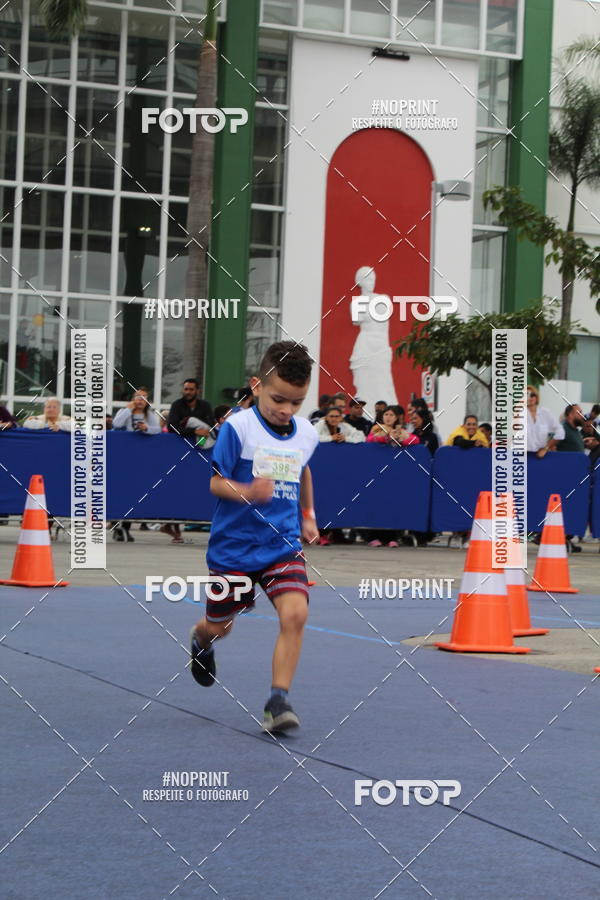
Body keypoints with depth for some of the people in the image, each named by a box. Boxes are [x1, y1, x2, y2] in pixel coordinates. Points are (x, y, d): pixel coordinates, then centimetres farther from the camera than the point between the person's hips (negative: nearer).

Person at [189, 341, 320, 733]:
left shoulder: (307, 434, 2)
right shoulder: (238, 427, -14)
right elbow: (216, 482, -13)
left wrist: (308, 516, 24)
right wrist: (248, 491, -31)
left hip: (283, 546, 3)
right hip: (233, 548, -3)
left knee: (295, 612, -21)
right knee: (219, 625, 14)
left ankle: (278, 700, -13)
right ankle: (201, 641, 53)